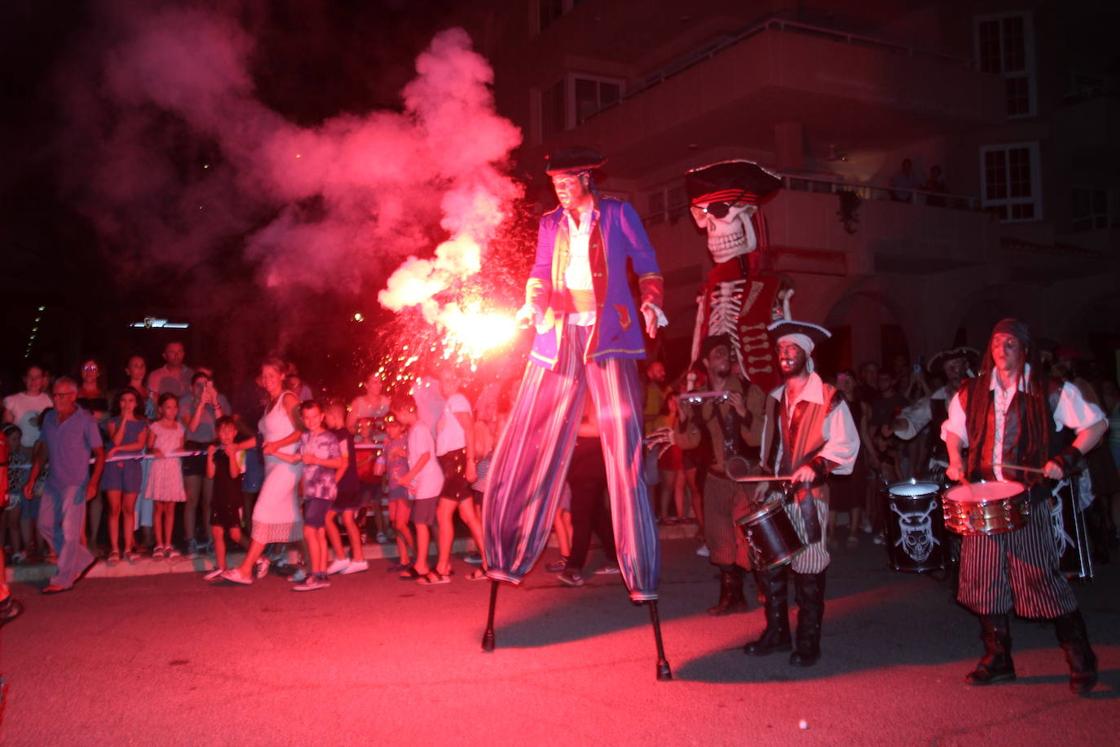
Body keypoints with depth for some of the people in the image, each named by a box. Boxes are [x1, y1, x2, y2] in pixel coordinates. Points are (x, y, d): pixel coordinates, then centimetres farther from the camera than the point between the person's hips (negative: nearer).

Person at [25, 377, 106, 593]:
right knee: (45, 526, 12)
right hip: (52, 483, 7)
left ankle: (63, 579, 7)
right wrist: (31, 480, 11)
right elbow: (42, 451, 14)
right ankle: (82, 559, 26)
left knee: (69, 532, -2)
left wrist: (93, 482, -20)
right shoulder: (49, 418, 6)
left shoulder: (86, 421, -10)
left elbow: (100, 453, -9)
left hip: (75, 484, -6)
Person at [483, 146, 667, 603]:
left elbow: (646, 265, 8)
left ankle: (641, 573, -3)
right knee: (529, 448, -1)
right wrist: (533, 303, -5)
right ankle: (509, 556, 10)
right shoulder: (550, 223, 18)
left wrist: (651, 304, -10)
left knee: (623, 450, -8)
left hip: (607, 335, -3)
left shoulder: (617, 214, 8)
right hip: (558, 338, 4)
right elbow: (540, 273, 16)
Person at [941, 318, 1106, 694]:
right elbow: (953, 429, 21)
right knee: (984, 578, 5)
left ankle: (1081, 660, 14)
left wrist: (1068, 457, -11)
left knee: (1043, 578, -3)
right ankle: (997, 659, 18)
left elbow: (1096, 423, 2)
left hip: (1028, 498, -4)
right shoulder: (972, 393, 8)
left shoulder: (1051, 393, -3)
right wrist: (955, 459, 2)